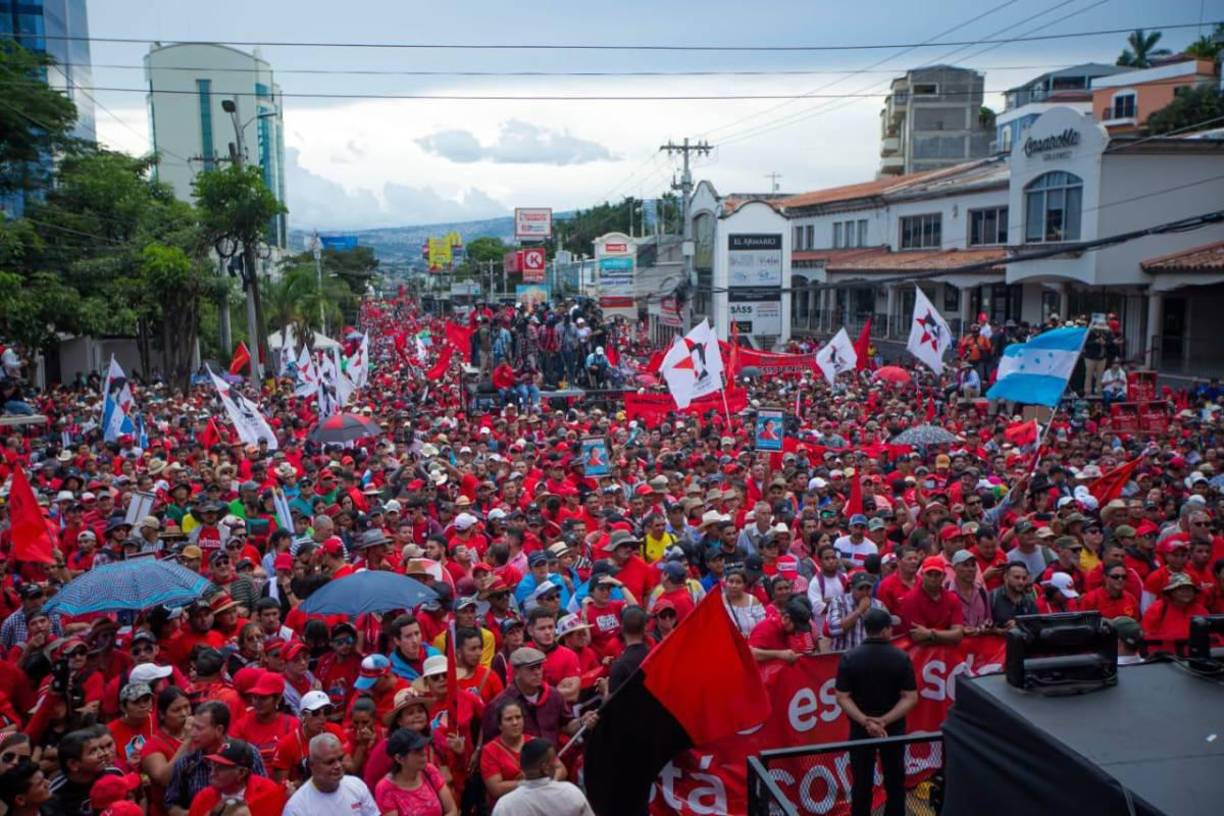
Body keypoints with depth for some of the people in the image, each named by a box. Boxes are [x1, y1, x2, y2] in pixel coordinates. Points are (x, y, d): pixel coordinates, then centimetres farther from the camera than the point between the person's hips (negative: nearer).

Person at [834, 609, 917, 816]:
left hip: (860, 728, 0)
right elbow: (910, 698, -14)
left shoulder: (849, 658, -11)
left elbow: (842, 697, -14)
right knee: (895, 780, 17)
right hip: (894, 727, 0)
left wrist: (865, 721, -17)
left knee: (862, 782, 11)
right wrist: (885, 720, -17)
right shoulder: (901, 658, -11)